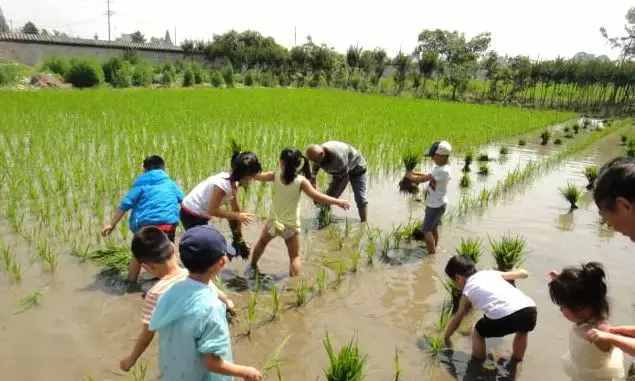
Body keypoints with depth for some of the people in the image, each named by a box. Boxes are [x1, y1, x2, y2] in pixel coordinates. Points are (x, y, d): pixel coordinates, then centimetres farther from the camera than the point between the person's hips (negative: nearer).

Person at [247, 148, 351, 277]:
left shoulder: (276, 175, -11)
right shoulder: (301, 181, -18)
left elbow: (258, 176, 2)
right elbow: (316, 197, -25)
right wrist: (338, 201, -19)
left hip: (274, 221, 3)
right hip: (291, 225, -3)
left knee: (262, 242, 31)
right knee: (295, 257, 11)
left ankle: (252, 267, 50)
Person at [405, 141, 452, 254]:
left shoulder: (442, 171, -29)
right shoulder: (440, 167, 2)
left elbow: (423, 179, -26)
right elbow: (429, 176, 16)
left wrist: (410, 176, -10)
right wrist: (415, 173, 2)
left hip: (436, 205, -10)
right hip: (437, 203, 10)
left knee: (426, 229, -2)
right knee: (433, 228, 22)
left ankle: (432, 253, 6)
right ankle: (434, 250, 37)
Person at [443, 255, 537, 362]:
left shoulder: (467, 290, 21)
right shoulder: (491, 273, 31)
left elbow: (457, 319, 31)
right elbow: (523, 273, 37)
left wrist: (446, 338, 46)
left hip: (504, 317, -4)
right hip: (529, 310, 5)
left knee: (477, 332, 25)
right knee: (522, 330, 40)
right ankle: (516, 361, 50)